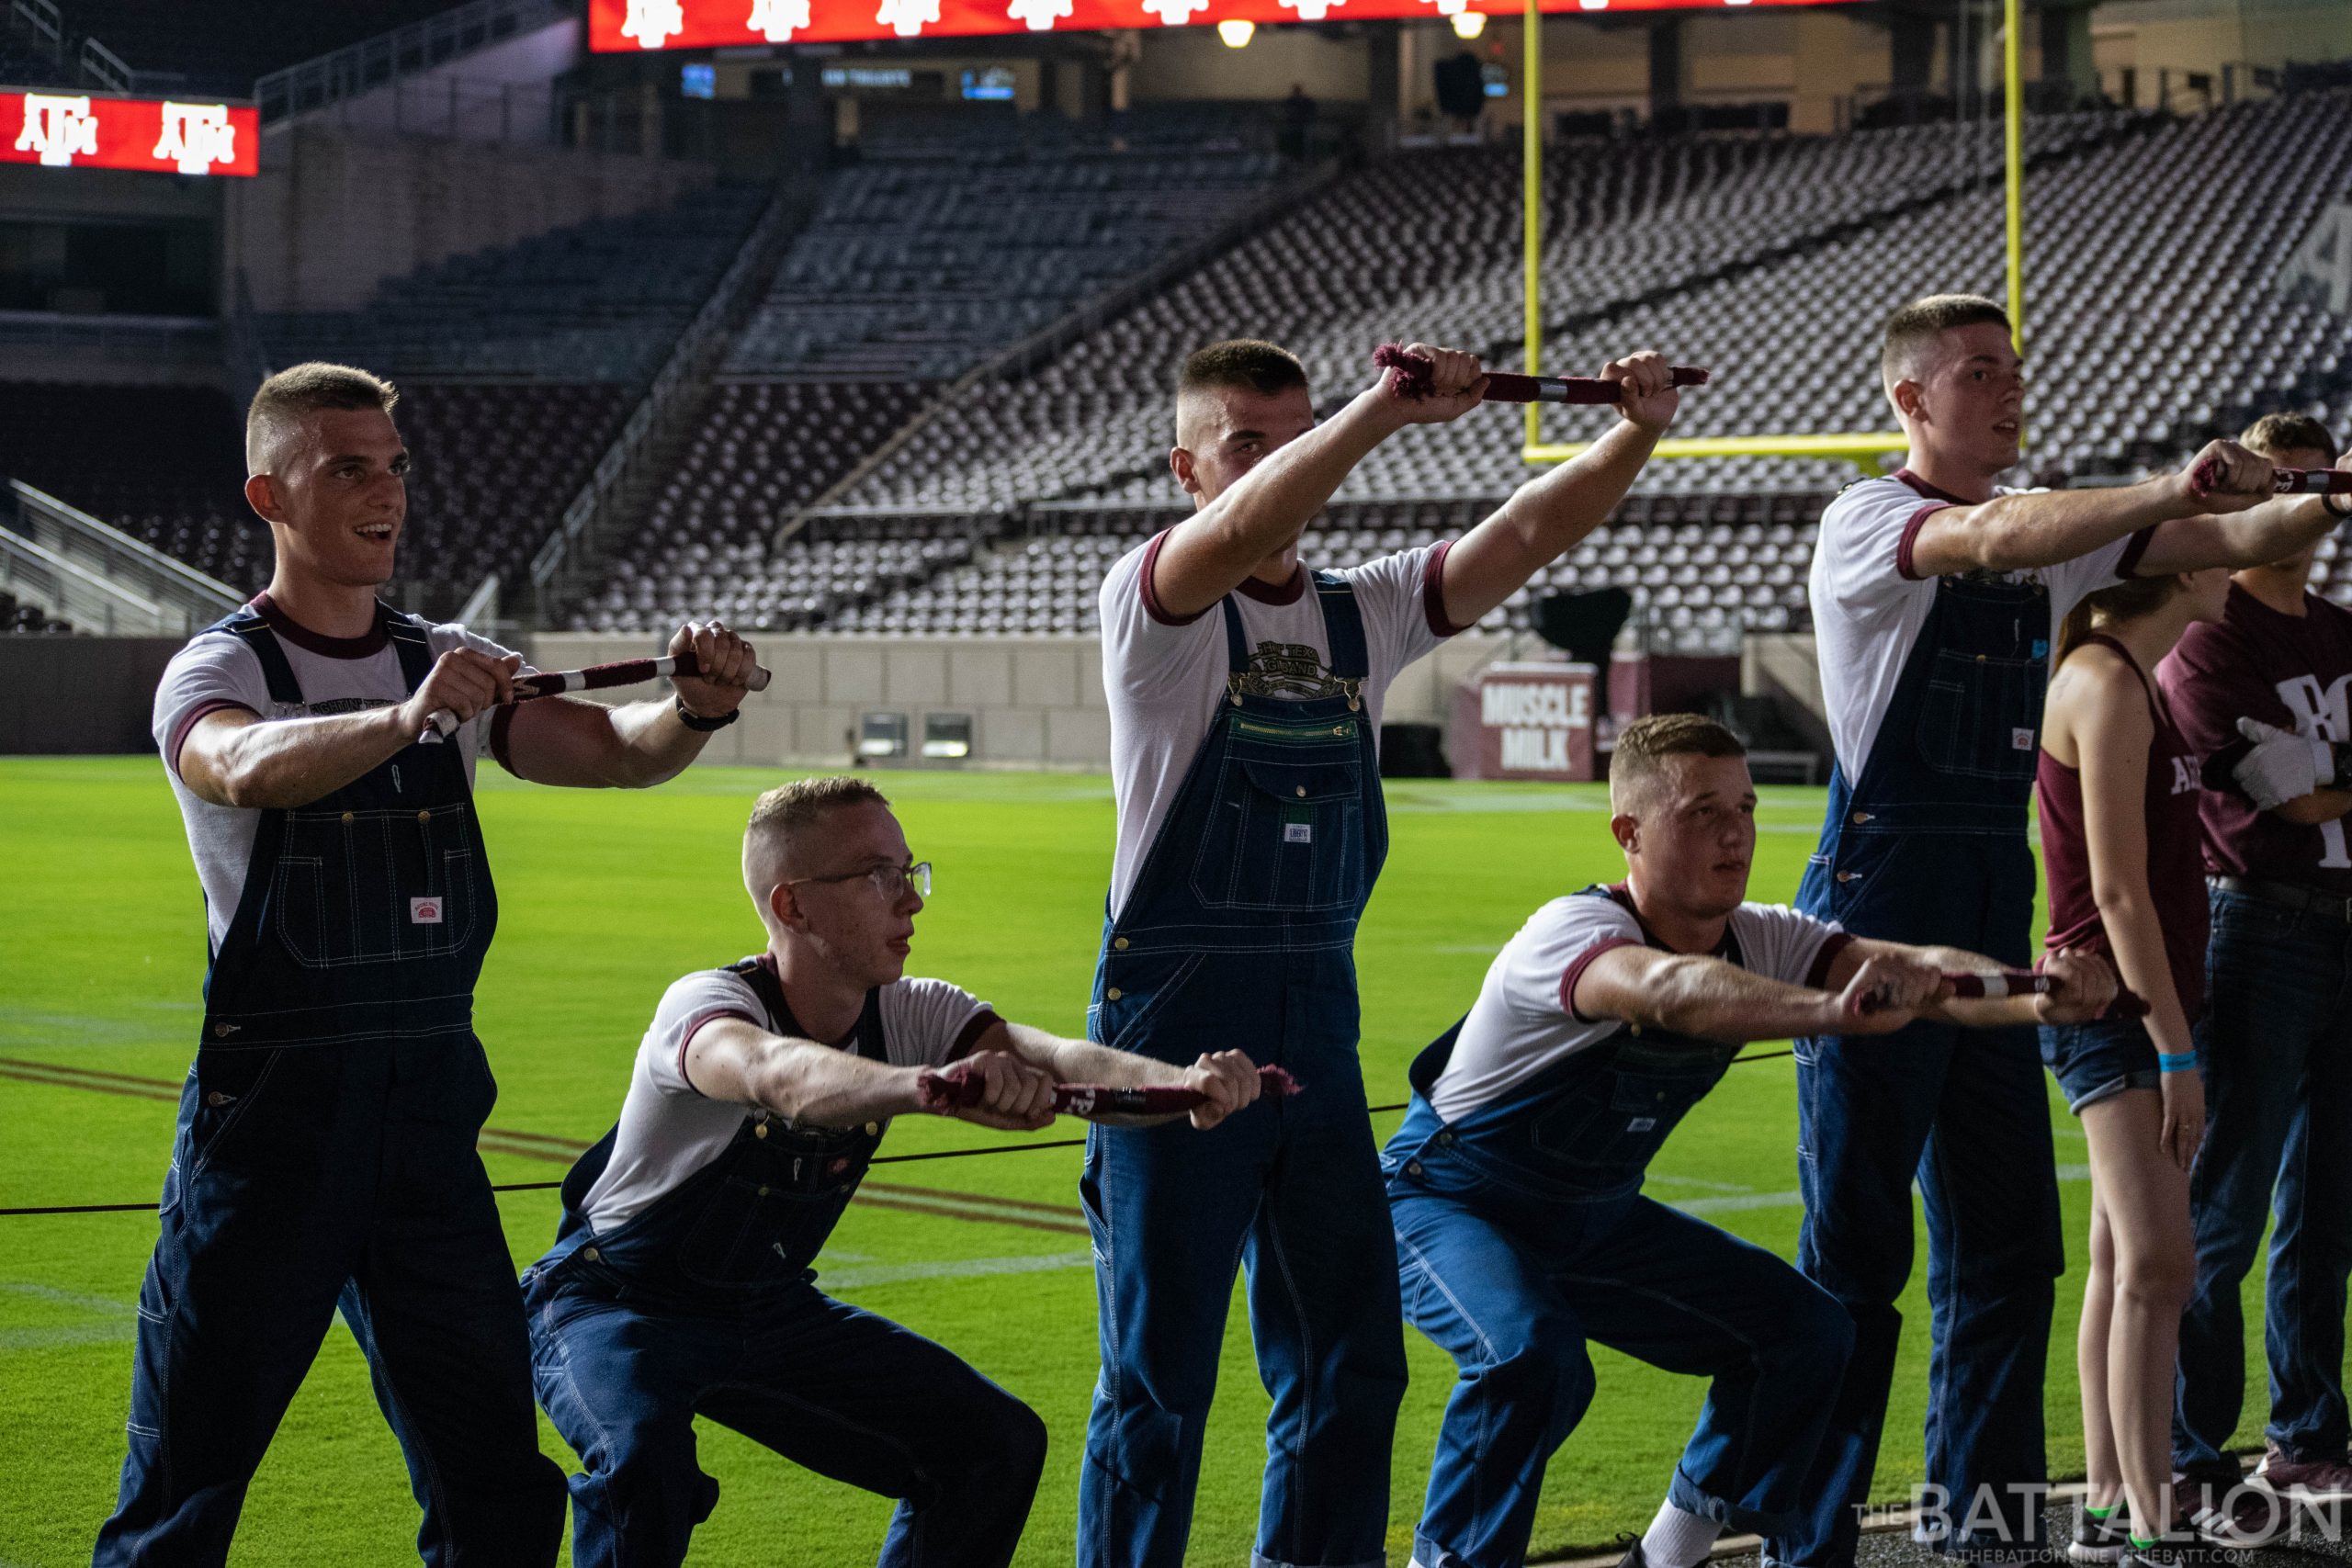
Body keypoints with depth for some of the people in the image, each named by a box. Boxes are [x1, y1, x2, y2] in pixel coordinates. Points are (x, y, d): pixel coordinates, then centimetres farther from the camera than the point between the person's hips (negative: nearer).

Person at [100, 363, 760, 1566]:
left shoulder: (452, 667, 13)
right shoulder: (219, 670, -5)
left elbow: (617, 753, 0)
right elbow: (252, 766, -29)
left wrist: (695, 713, -22)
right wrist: (406, 717, -47)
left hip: (431, 1105, 5)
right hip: (271, 1106, -5)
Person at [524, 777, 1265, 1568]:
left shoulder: (907, 1015, -9)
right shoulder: (706, 1003, -28)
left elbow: (1057, 1060, -25)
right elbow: (775, 1073, -52)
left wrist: (1180, 1082, -47)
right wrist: (926, 1086, -72)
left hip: (771, 1310, 6)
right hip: (615, 1304, -6)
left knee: (996, 1445, -2)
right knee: (642, 1460, -37)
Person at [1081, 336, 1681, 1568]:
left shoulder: (1365, 611, 11)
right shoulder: (1156, 607, -6)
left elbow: (1532, 530, 1)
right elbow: (1238, 534, -28)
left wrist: (1634, 435, -16)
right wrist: (1385, 408, -39)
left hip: (1319, 1024, 6)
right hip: (1175, 1019, -6)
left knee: (1350, 1360, 9)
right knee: (1158, 1372, -1)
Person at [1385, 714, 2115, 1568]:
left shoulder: (1757, 940, -9)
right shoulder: (1574, 931, -30)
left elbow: (1919, 969, -24)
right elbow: (1673, 990, -53)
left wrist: (2035, 994, -45)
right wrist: (1832, 1009, -71)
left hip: (1591, 1221, 7)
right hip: (1446, 1203, -7)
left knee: (1807, 1330, 1)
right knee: (1535, 1357, -35)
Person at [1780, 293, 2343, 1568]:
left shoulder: (2052, 532, 14)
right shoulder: (1865, 520, -6)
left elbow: (2231, 544, 8)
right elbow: (1990, 537, -26)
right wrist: (2171, 489, -35)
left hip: (1997, 902, 7)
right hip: (1878, 897, -7)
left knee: (2009, 1244, 8)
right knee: (1854, 1253, -4)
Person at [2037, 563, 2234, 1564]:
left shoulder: (2129, 679, 15)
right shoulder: (2108, 685, -16)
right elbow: (2117, 891, -20)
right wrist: (2175, 1049, -20)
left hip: (2150, 1001, 10)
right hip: (2113, 1005, -10)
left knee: (2123, 1264, 12)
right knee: (2158, 1264, -15)